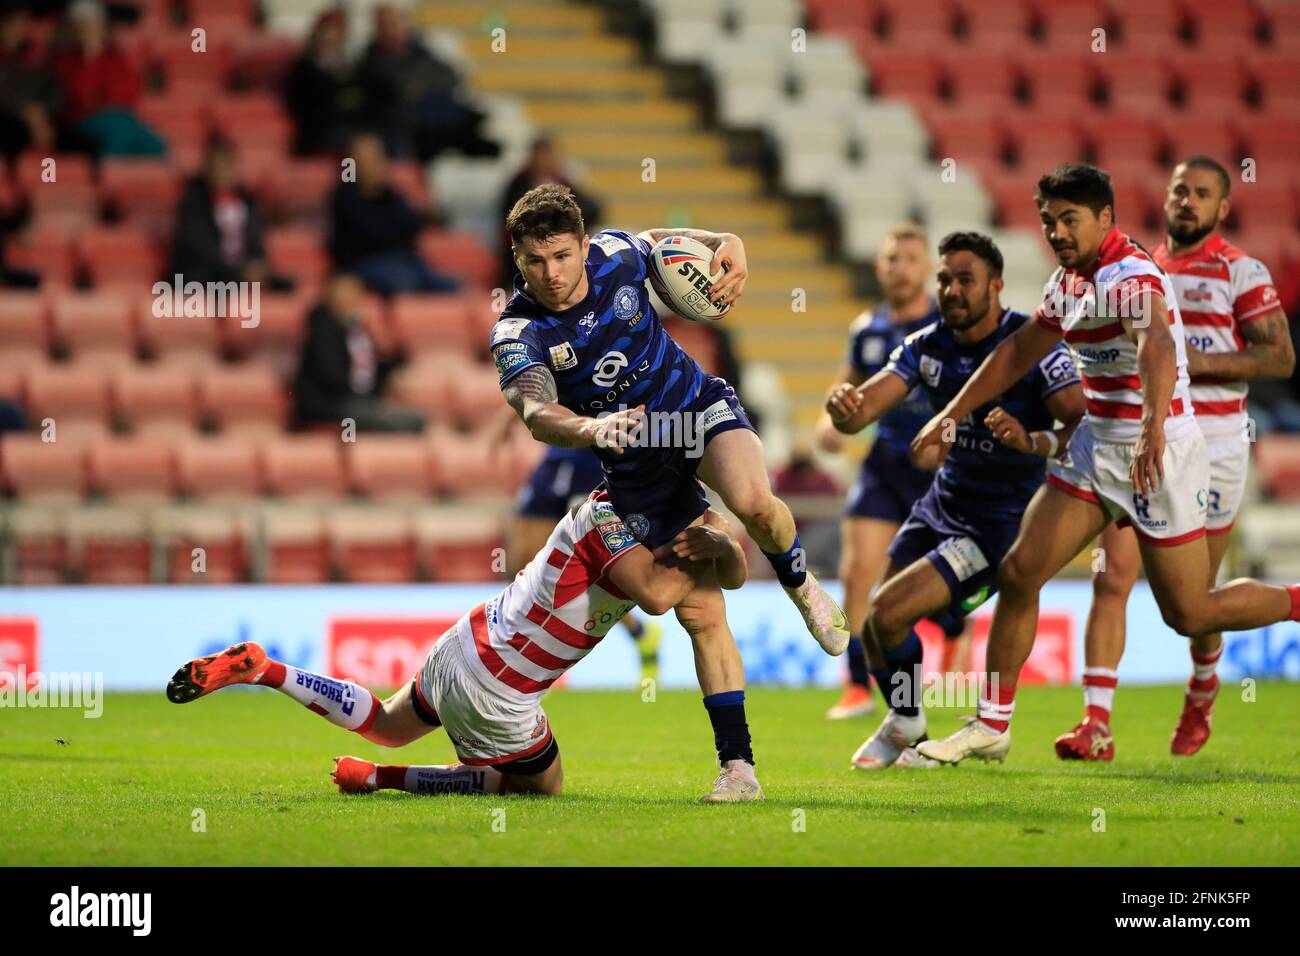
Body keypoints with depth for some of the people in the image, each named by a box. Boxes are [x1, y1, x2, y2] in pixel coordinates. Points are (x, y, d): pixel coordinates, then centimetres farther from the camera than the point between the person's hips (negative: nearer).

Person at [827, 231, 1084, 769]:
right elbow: (861, 411, -8)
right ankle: (903, 730, 30)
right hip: (941, 505, 7)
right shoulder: (927, 347, 0)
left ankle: (906, 725, 11)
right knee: (875, 628, 4)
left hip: (1000, 523, -7)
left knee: (889, 614, -16)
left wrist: (1034, 442, -47)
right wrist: (845, 407, -33)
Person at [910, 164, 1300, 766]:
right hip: (1096, 448, 8)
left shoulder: (1132, 277, -21)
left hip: (1159, 454, -8)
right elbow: (1021, 350, 23)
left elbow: (1159, 347, -41)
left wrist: (1154, 430, -58)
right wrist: (951, 416, 25)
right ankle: (992, 727, 7)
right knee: (1019, 572, -1)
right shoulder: (1069, 281, 8)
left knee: (1189, 614, -2)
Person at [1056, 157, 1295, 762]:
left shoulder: (1240, 273, -2)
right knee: (1112, 577, -11)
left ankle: (1203, 686, 36)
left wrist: (1200, 361, -18)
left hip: (1211, 439, -4)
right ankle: (1097, 724, -15)